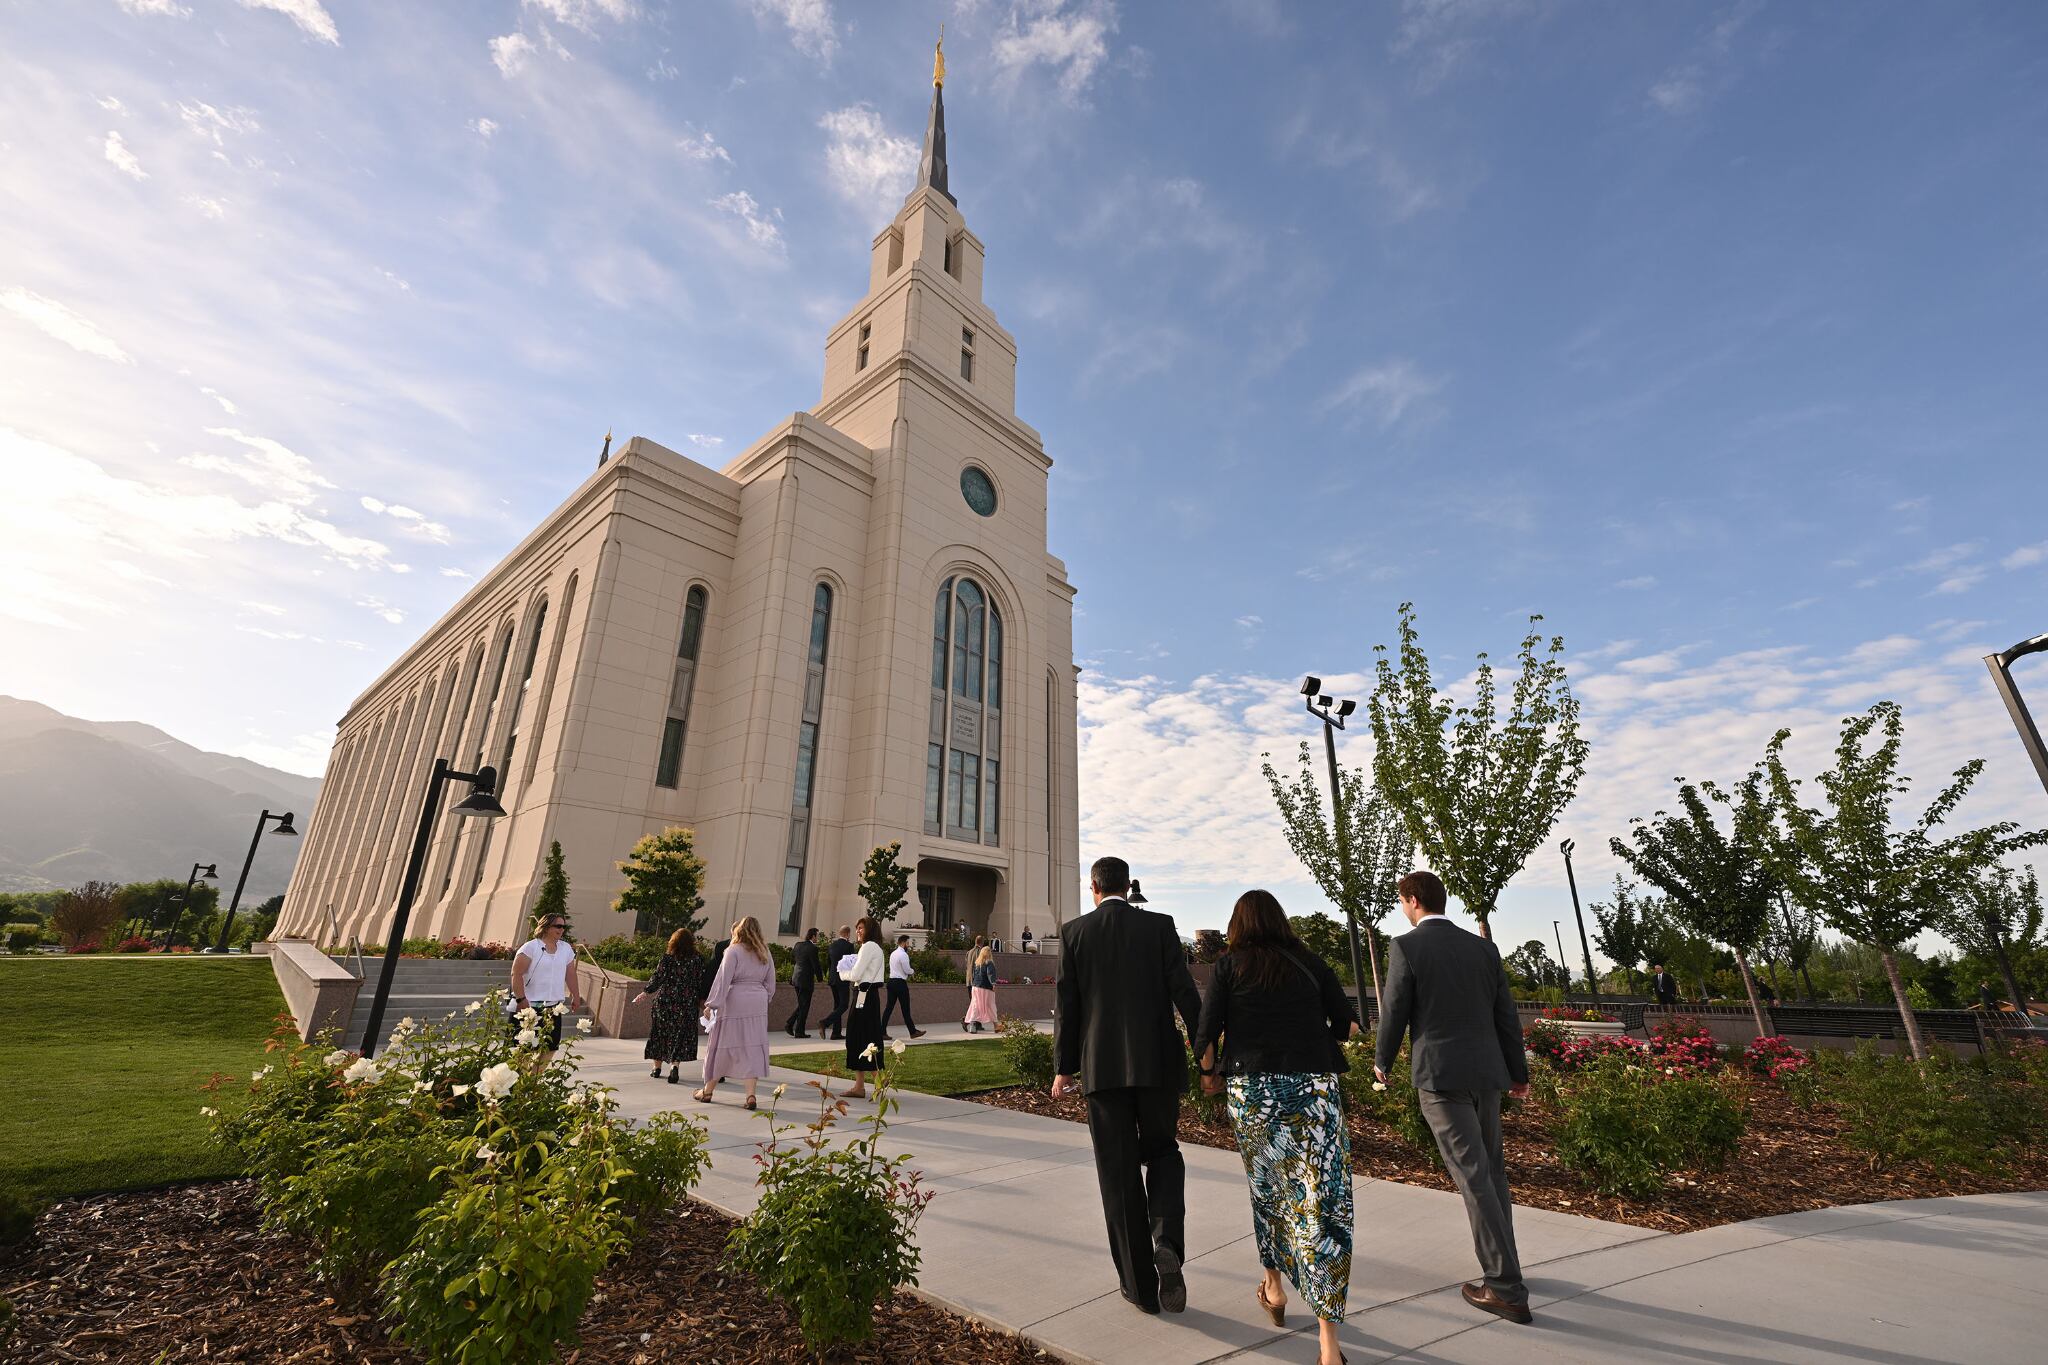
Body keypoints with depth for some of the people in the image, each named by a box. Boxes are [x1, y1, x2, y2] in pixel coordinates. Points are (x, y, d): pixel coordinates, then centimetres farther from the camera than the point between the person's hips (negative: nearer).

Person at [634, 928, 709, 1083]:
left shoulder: (667, 958, -6)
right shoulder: (697, 960, -2)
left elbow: (658, 979, -8)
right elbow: (701, 982, 1)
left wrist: (645, 993, 5)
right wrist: (701, 1000, 14)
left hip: (665, 1001, 0)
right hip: (687, 1005, 0)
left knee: (660, 1032, 16)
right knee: (680, 1035, 4)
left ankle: (657, 1068, 26)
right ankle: (674, 1065, -15)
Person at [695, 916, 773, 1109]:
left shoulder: (735, 951, -7)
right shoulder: (765, 954, 9)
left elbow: (723, 979, -10)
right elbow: (770, 984, 12)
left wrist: (712, 1004, -6)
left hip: (734, 1001, -4)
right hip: (758, 1004, 4)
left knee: (723, 1045, 10)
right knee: (753, 1047, 5)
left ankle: (708, 1091, 25)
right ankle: (751, 1095, -1)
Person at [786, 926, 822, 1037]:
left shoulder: (798, 945, 7)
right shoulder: (813, 948, -15)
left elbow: (792, 960, 16)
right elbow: (816, 965, -12)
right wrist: (819, 978, 3)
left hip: (796, 979, 7)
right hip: (806, 980, -7)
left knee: (801, 1005, 20)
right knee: (804, 1006, 2)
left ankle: (789, 1024, 12)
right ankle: (799, 1031, 6)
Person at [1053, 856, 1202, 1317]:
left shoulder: (1074, 933, -1)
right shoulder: (1160, 926, -1)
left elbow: (1068, 1007, 0)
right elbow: (1184, 992, -6)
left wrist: (1064, 1068, 9)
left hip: (1102, 1067, 0)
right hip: (1158, 1062, 1)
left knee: (1120, 1175, 11)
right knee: (1163, 1153, 20)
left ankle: (1140, 1284, 17)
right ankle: (1166, 1243, -2)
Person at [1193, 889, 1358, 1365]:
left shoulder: (1229, 965, 2)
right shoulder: (1311, 963, 7)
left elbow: (1206, 1032, -4)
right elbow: (1348, 1023, 7)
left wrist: (1210, 1072, 15)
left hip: (1251, 1089, 0)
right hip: (1315, 1089, 0)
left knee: (1267, 1188, 21)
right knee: (1321, 1201, 4)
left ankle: (1274, 1289, 38)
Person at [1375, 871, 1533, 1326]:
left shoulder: (1406, 947, -11)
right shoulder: (1482, 947, 6)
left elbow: (1394, 1014, -7)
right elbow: (1507, 1015, 9)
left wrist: (1382, 1063, 10)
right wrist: (1518, 1073, 22)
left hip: (1440, 1075, -6)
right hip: (1485, 1072, 6)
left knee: (1473, 1177, -1)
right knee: (1491, 1169, 20)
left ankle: (1506, 1288, 4)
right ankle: (1503, 1263, 32)